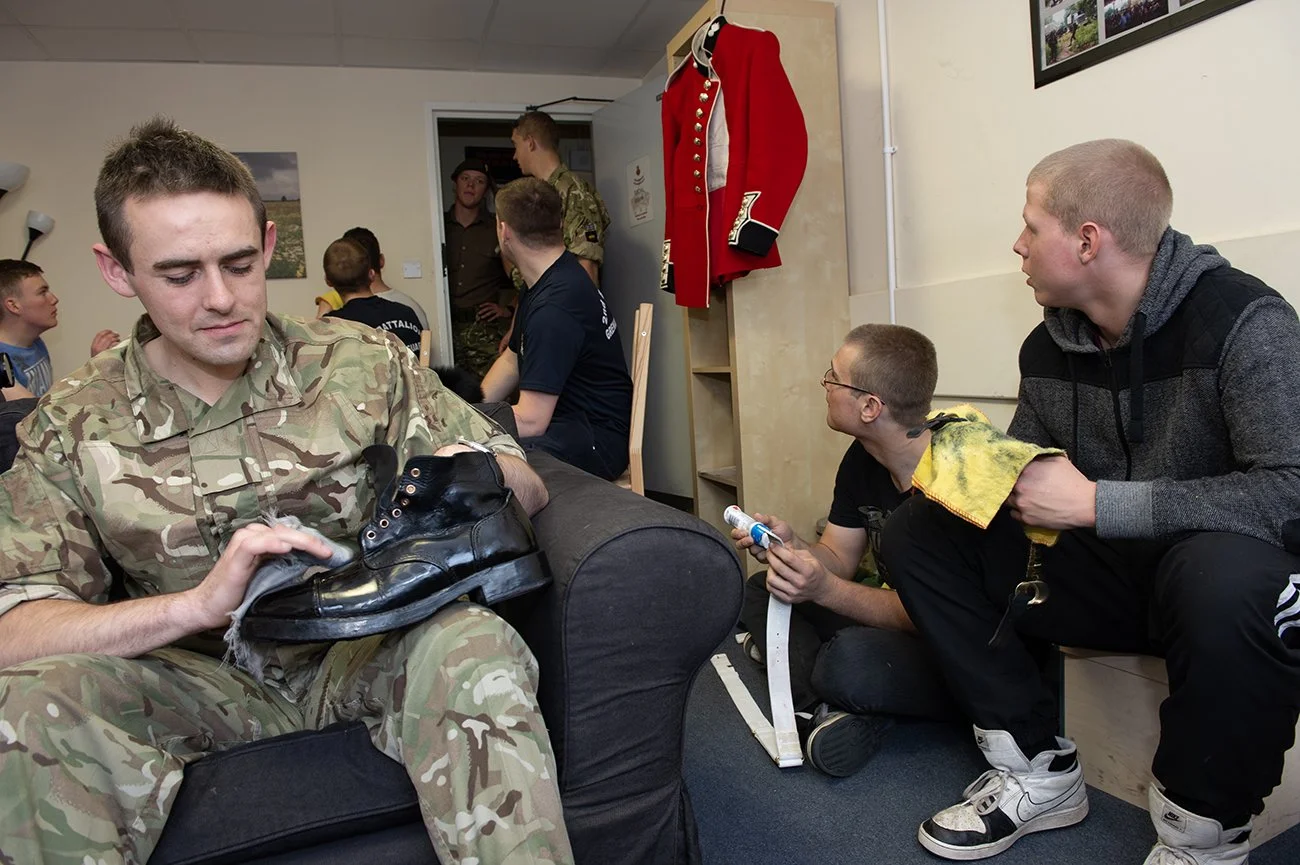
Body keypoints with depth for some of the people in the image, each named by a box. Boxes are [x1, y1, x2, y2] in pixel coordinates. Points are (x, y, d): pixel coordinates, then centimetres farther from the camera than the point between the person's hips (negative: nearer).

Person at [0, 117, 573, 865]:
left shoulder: (362, 363, -1)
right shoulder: (74, 426, 1)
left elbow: (526, 484, 2)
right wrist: (198, 603, -26)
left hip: (368, 653, 0)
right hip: (203, 683, 1)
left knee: (475, 647, -33)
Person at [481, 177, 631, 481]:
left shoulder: (554, 307, -24)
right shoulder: (548, 279, 10)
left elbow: (530, 421, -24)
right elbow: (512, 361, 18)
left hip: (597, 441, -10)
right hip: (563, 420, 10)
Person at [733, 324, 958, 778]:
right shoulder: (863, 458, 0)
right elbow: (838, 558, 4)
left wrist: (824, 588, -35)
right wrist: (792, 548, -18)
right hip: (892, 615, 9)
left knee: (849, 661, -39)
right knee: (759, 590, 2)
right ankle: (833, 706, -17)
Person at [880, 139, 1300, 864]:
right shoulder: (1047, 348, 1)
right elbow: (1023, 476, 10)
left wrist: (1092, 502, -27)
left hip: (1222, 575, -6)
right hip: (1106, 571, 6)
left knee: (1226, 574, -41)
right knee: (916, 532, -7)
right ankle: (1038, 769, -2)